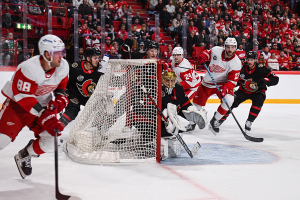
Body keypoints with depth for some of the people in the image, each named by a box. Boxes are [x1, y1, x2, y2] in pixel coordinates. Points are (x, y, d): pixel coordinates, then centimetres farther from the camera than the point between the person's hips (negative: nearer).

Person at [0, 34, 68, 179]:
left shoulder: (63, 67, -12)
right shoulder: (28, 68, -32)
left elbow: (61, 86, 8)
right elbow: (24, 97, -30)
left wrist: (60, 100, -11)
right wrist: (44, 115, -35)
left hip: (42, 105, 5)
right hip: (17, 104, -5)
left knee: (51, 141, -7)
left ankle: (24, 157, 17)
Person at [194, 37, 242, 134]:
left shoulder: (236, 63, -19)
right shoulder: (216, 50, -15)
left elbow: (232, 80, -21)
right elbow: (208, 52, 9)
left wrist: (226, 88, -38)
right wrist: (203, 56, -13)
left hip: (222, 83, -2)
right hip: (207, 83, 2)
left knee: (229, 100, -29)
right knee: (197, 103, 5)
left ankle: (214, 121, -9)